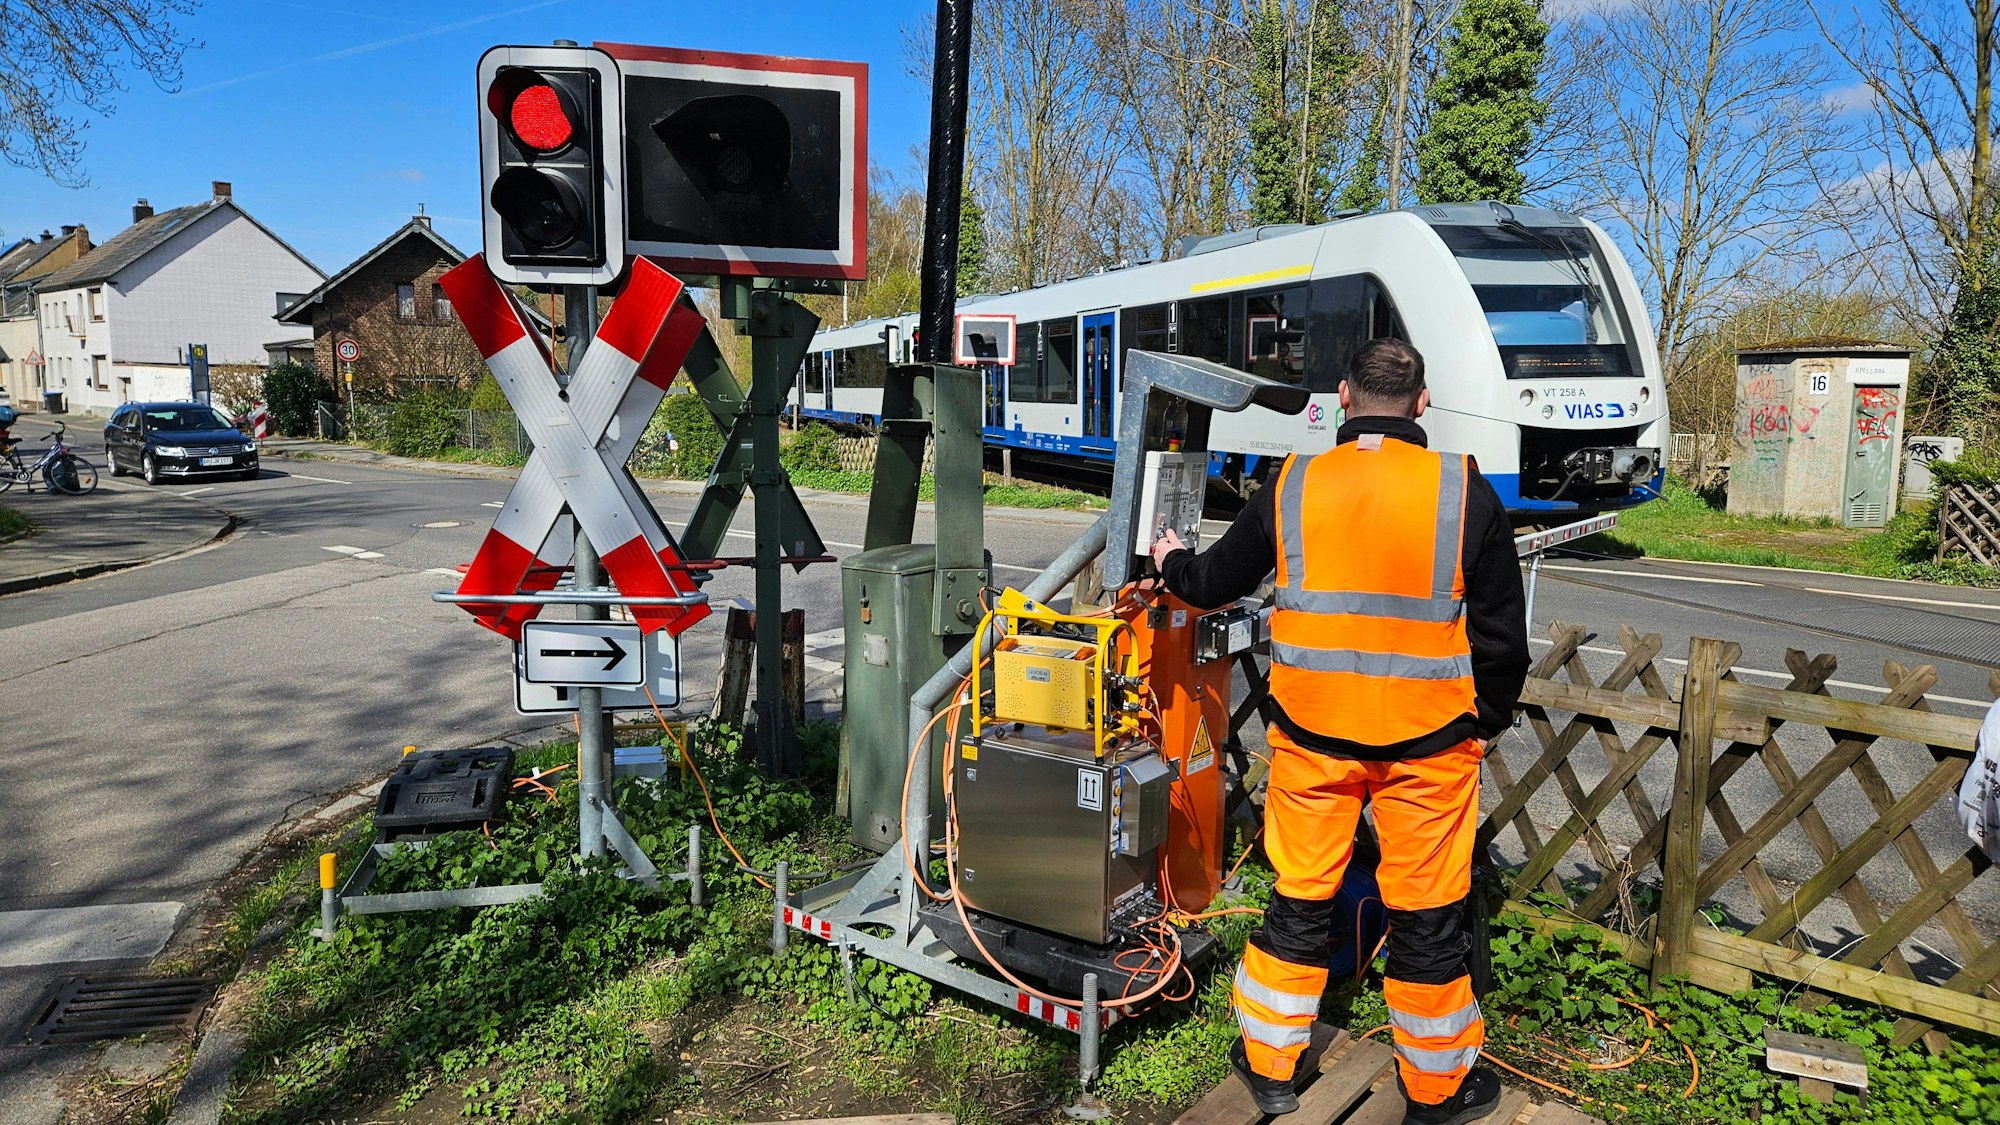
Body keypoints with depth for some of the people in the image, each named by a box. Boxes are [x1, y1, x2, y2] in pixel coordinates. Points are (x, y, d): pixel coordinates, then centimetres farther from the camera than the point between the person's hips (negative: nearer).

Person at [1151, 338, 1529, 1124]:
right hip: (1429, 741, -1)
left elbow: (1211, 584, 10)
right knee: (1426, 913, 13)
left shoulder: (1292, 486, -3)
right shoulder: (1464, 491, -7)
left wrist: (1170, 561, 32)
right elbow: (1501, 634, -2)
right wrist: (1487, 722, 14)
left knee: (1299, 898, 15)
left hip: (1312, 735, 2)